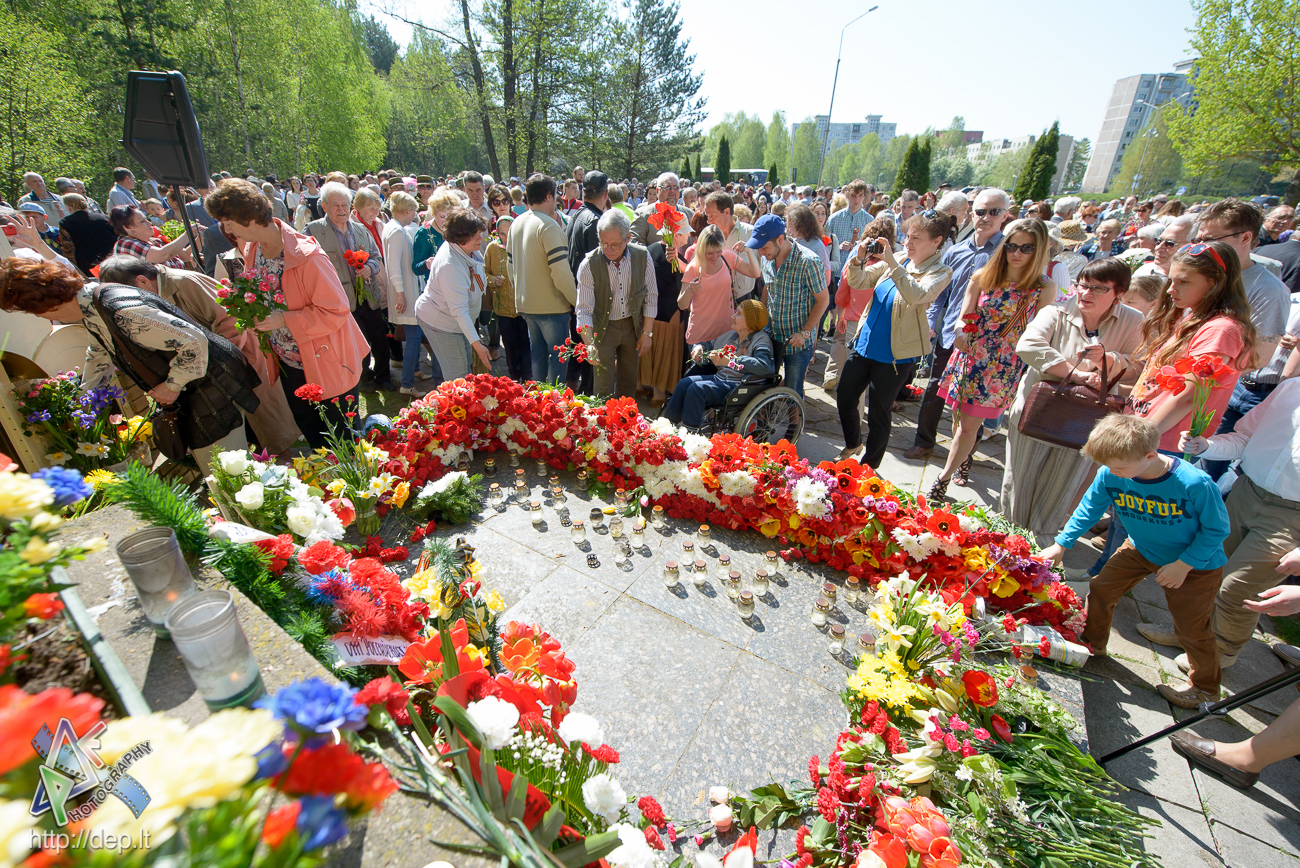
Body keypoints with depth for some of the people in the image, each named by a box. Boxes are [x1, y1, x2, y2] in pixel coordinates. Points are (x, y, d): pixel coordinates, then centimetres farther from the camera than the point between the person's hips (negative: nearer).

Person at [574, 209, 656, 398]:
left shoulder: (642, 256, -12)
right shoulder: (588, 265, -20)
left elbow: (651, 297, -2)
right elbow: (584, 310, -20)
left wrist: (647, 333, -2)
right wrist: (589, 344, -33)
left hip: (632, 325, 3)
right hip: (603, 327, -3)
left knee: (628, 382, 14)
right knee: (604, 386, -3)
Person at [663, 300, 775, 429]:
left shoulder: (762, 339, -8)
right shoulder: (731, 335, 15)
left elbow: (765, 366, -28)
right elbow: (710, 345, 33)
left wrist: (729, 361, -32)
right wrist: (699, 347, 6)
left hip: (739, 385, -8)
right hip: (720, 377, 8)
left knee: (697, 388, -26)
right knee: (684, 383, -10)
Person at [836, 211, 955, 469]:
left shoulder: (940, 272, -8)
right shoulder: (897, 261, 6)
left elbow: (917, 295, -28)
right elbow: (858, 283, 7)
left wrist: (893, 263, -29)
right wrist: (858, 258, -12)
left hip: (895, 356, -5)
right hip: (864, 345, 6)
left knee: (878, 414, 5)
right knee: (844, 397, 14)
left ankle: (868, 468, 25)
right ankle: (853, 444, 41)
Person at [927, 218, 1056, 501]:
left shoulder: (1045, 288, -4)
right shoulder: (982, 277, 1)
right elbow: (963, 321, 0)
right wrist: (961, 336, -20)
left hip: (1002, 366, -2)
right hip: (969, 357, 2)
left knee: (969, 425, -3)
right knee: (959, 418, 13)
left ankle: (944, 478, 11)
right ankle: (965, 457, 41)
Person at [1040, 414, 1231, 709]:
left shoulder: (1196, 484, -34)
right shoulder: (1109, 475, -24)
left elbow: (1217, 529, -18)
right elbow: (1090, 508, -6)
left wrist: (1183, 565, -22)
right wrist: (1060, 545, -7)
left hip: (1195, 563, -3)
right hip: (1141, 549, 4)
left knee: (1191, 628, 8)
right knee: (1100, 589, 3)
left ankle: (1206, 688, 36)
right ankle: (1092, 645, 30)